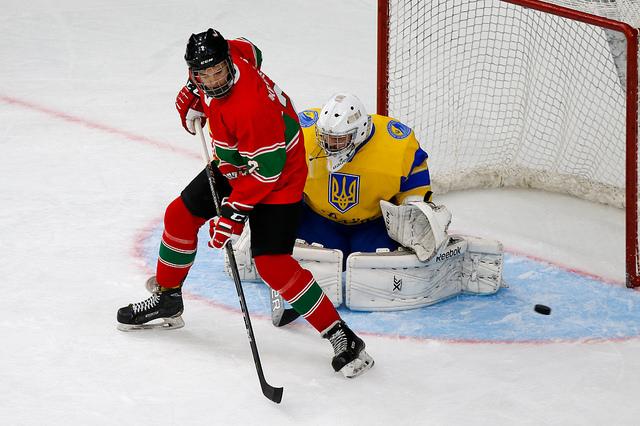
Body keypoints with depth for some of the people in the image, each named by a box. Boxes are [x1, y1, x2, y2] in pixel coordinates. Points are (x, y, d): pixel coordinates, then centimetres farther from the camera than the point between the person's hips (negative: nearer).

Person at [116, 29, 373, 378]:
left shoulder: (251, 106, -38)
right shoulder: (234, 51, -14)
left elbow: (267, 167, -31)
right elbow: (250, 51, 12)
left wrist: (235, 212, -27)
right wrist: (194, 95, 10)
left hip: (278, 176, -10)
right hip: (233, 164, 10)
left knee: (272, 263, -17)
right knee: (180, 215, 14)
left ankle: (343, 339, -12)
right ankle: (167, 301, 35)